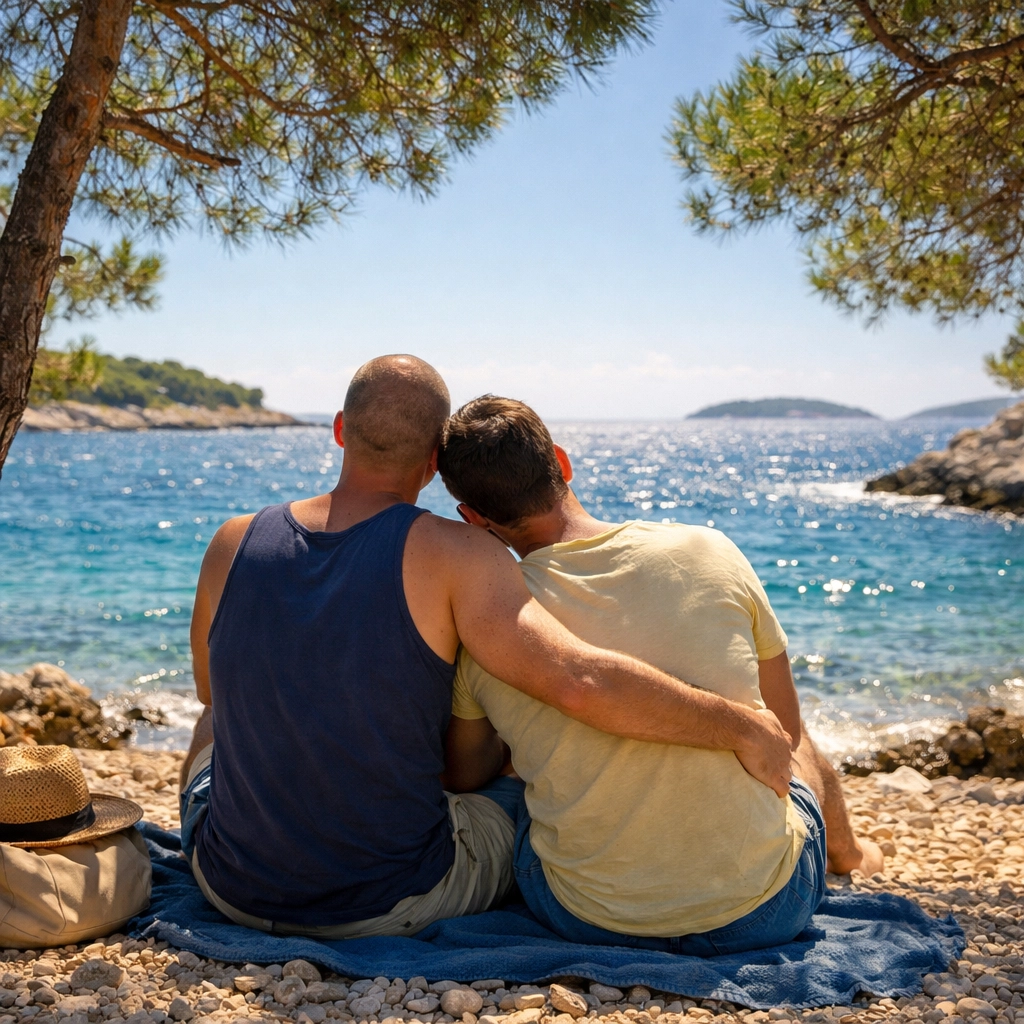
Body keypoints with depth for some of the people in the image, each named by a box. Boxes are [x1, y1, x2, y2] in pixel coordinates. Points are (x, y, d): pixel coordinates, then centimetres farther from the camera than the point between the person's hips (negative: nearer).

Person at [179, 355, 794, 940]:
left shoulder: (233, 544, -7)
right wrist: (744, 728, -18)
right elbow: (579, 682, -30)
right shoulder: (452, 555, -19)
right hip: (392, 905, -3)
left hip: (234, 890, 3)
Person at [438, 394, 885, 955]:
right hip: (765, 913, 1)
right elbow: (785, 731, 6)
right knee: (799, 753, 33)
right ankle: (847, 851, 64)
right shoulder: (710, 551, -7)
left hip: (590, 922, 0)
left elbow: (463, 777, 9)